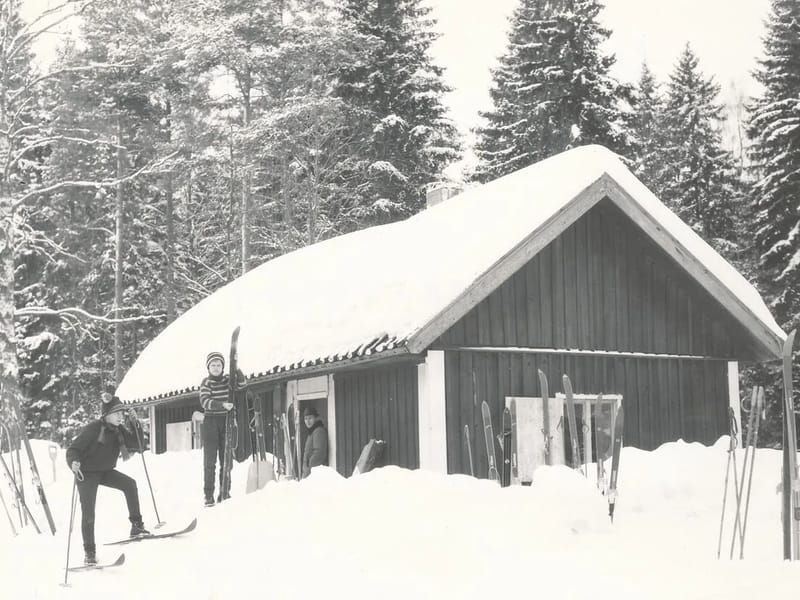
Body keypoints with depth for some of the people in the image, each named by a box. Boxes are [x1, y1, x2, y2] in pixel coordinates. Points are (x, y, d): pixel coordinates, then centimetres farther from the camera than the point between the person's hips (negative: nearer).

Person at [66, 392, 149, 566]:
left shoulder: (119, 431, -2)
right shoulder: (92, 429, -21)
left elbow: (136, 446, -6)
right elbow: (73, 449, -20)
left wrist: (135, 425, -17)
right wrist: (74, 462, -42)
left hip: (105, 471, 5)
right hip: (87, 473, -5)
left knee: (129, 484, -16)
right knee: (88, 512, -10)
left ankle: (136, 525, -10)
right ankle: (89, 552, 0)